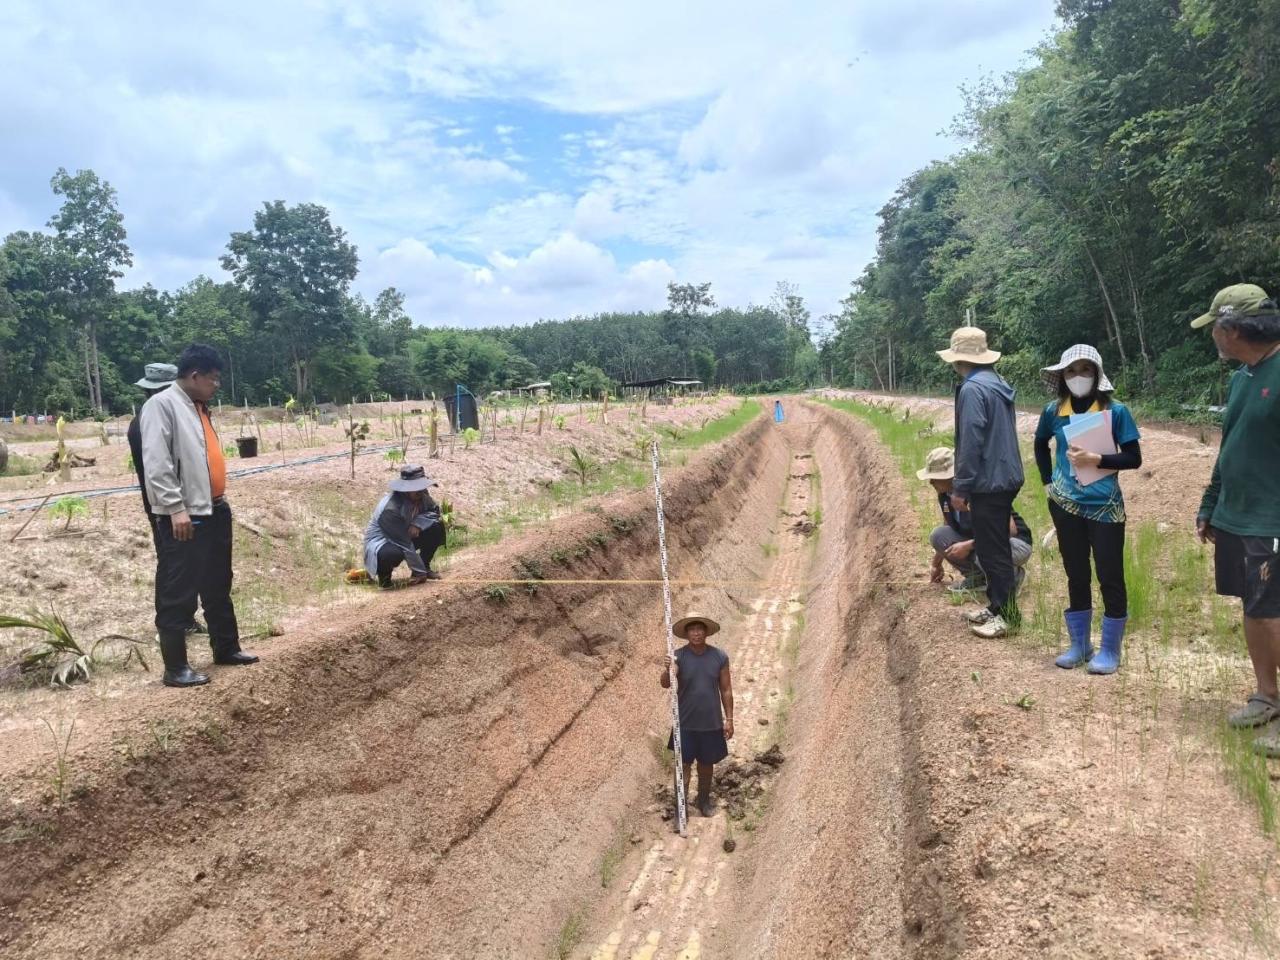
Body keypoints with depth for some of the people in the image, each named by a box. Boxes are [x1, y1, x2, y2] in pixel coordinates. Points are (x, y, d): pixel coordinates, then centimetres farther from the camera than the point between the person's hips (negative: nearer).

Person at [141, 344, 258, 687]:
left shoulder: (199, 407, 16)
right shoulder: (162, 405, -11)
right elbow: (156, 464, -19)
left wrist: (220, 498, 16)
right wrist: (176, 508, -22)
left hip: (215, 510, 9)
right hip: (184, 517, -9)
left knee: (218, 587, 19)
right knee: (178, 595, -1)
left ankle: (226, 649, 31)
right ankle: (175, 668, 6)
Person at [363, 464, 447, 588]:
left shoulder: (421, 495, -14)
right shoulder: (390, 509, -34)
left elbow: (435, 511, 1)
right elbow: (404, 543, -30)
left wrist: (418, 523, -22)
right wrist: (420, 572, -25)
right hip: (380, 542, -7)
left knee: (437, 527, -11)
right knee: (393, 554, -42)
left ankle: (424, 566, 5)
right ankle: (383, 573, -6)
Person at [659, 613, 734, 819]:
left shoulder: (720, 656, -6)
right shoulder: (678, 656, -10)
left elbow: (726, 690, 1)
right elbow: (664, 684, -20)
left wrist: (729, 719, 0)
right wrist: (668, 670, -41)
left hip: (711, 723, 2)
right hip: (685, 723, -2)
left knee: (707, 764, 17)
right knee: (683, 765, 4)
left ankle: (703, 800, 38)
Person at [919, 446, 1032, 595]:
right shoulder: (944, 495, -3)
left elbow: (1010, 530, -30)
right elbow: (947, 528, 16)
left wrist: (968, 545, -30)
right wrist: (936, 564, 25)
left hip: (1016, 542, -7)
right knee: (938, 535, -12)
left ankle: (1012, 574, -5)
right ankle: (977, 576, 3)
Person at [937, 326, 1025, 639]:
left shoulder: (972, 388, -18)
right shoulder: (998, 383, 12)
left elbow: (971, 442, -22)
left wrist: (960, 487, -16)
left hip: (987, 483, -10)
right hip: (1004, 477, 10)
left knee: (992, 551, -1)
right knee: (994, 547, 18)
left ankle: (1007, 615, 6)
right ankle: (996, 605, 27)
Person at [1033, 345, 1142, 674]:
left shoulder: (1115, 411, -8)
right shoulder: (1053, 412, 0)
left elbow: (1133, 458, -7)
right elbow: (1041, 445, 19)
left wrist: (1096, 459, -20)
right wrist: (1048, 481, 10)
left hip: (1104, 507, -3)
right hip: (1066, 506, 3)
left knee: (1110, 578, 1)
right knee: (1076, 576, 13)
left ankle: (1110, 651, 14)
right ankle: (1079, 645, 25)